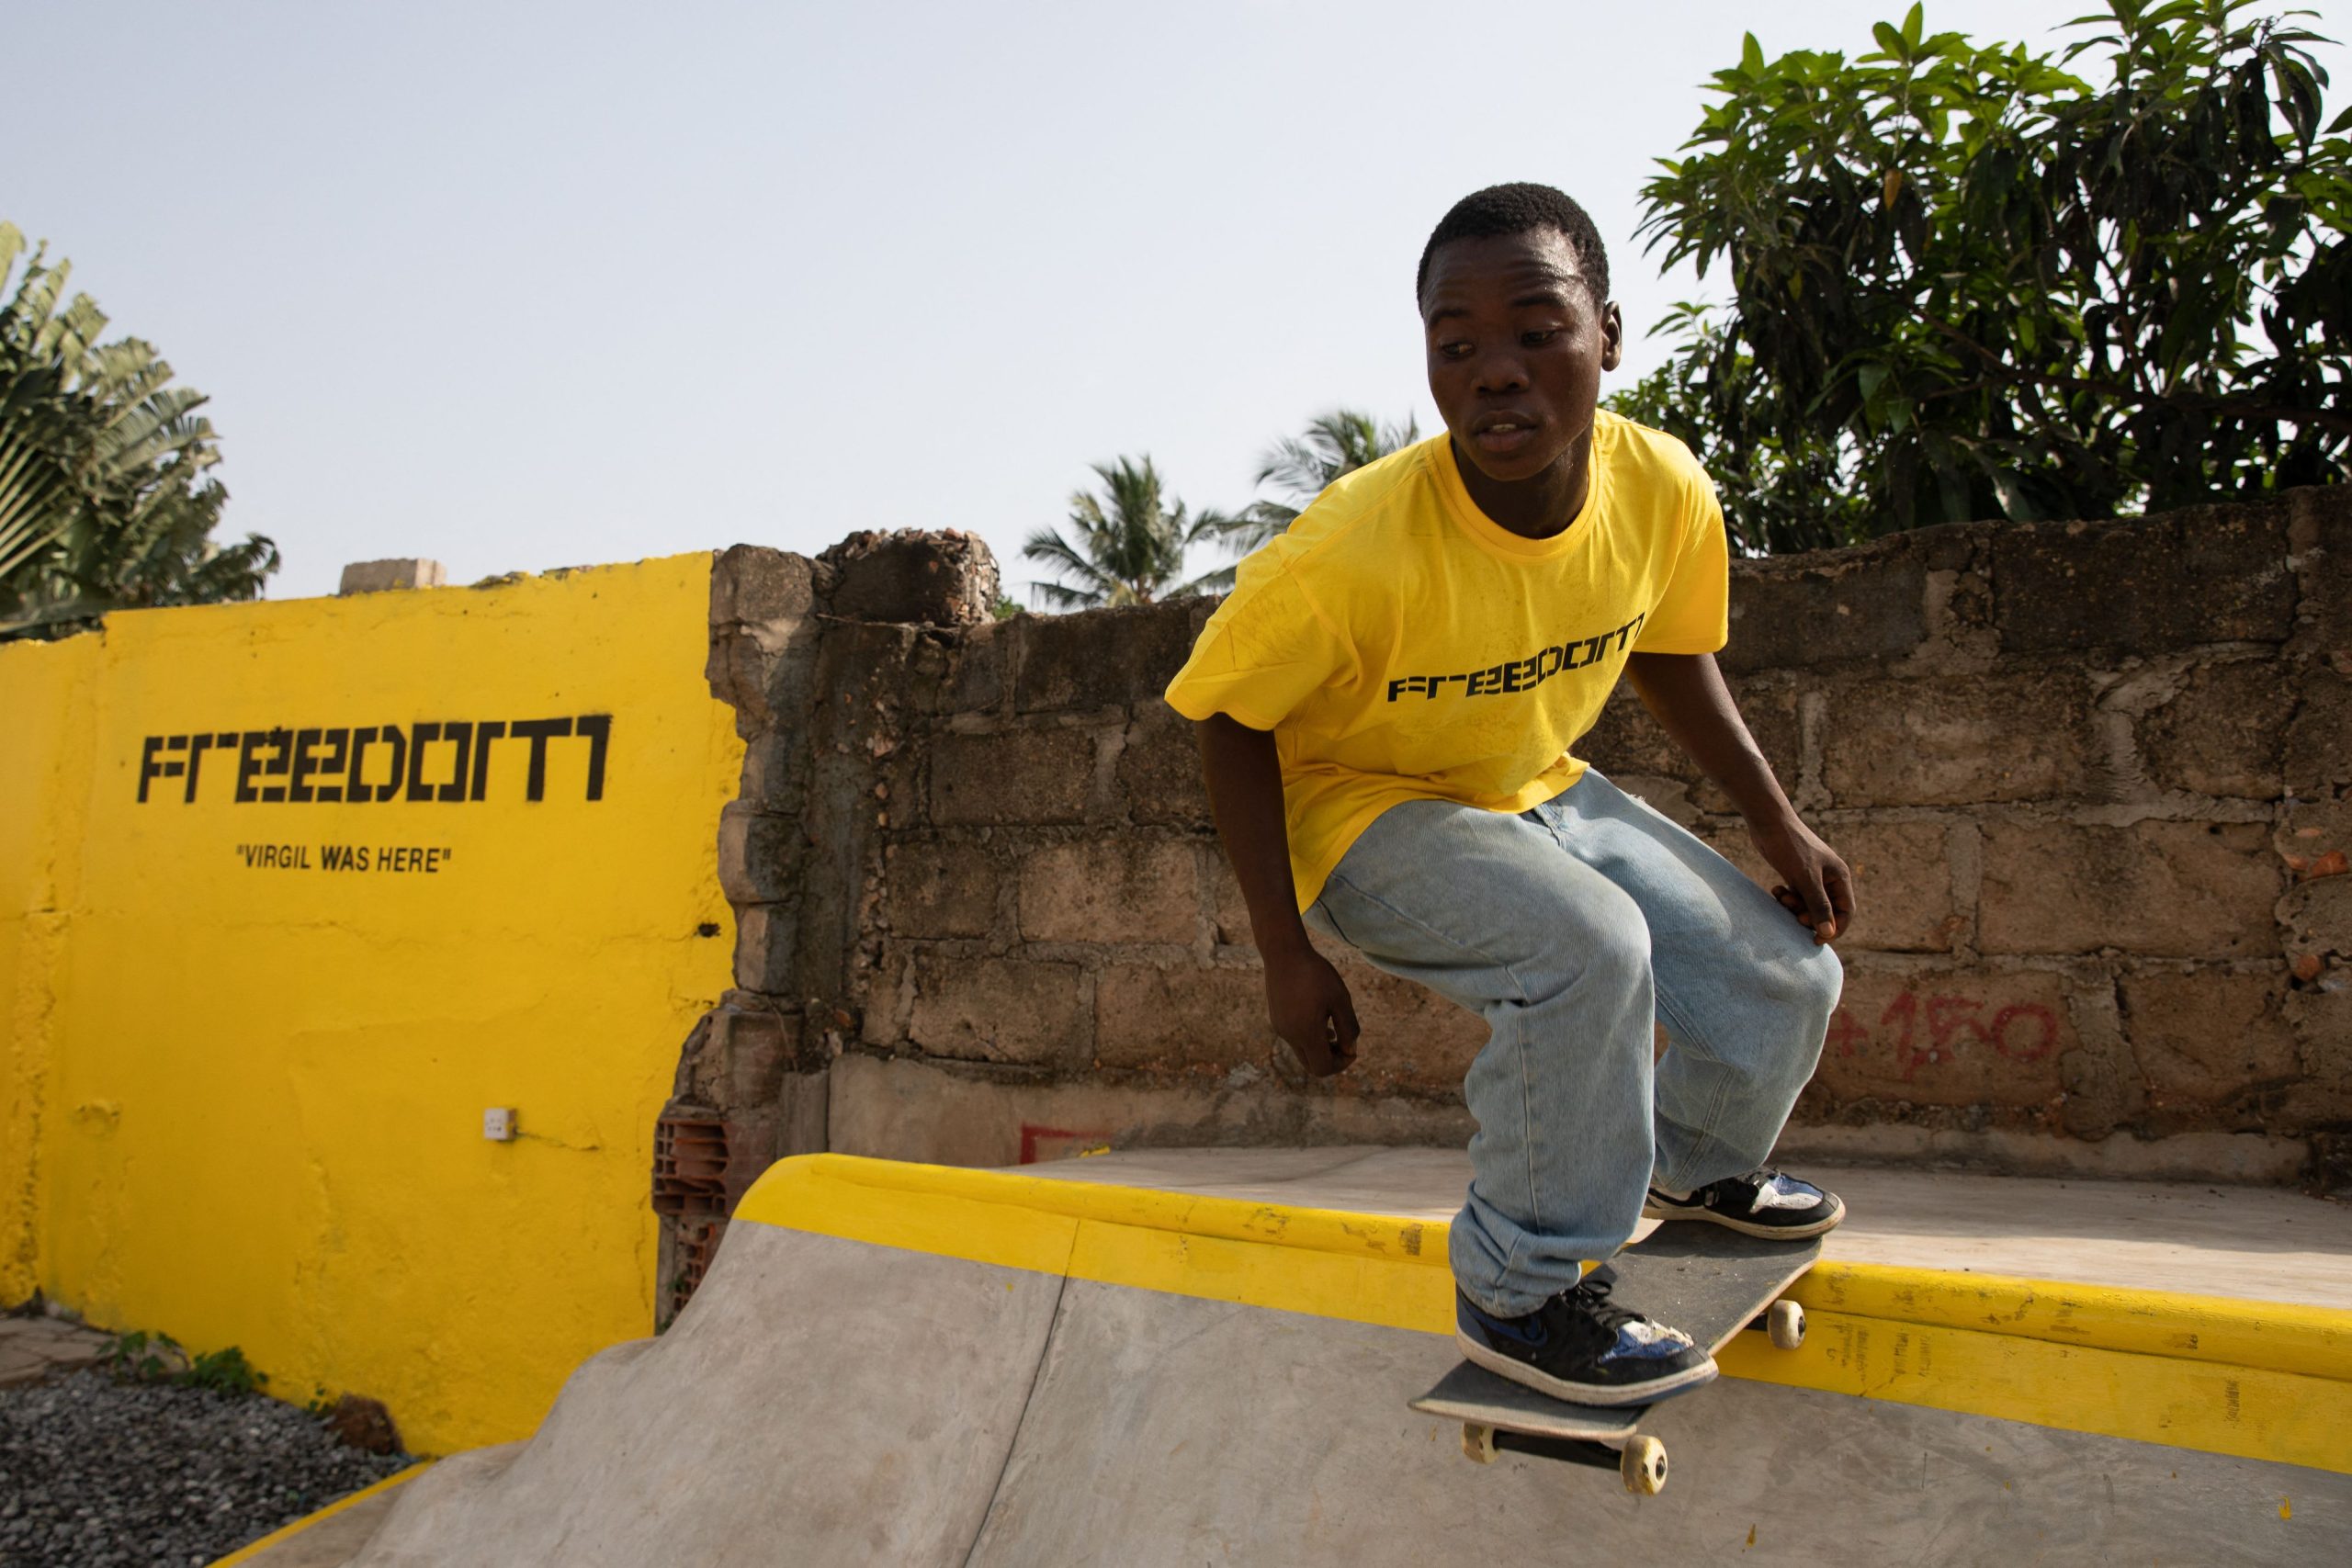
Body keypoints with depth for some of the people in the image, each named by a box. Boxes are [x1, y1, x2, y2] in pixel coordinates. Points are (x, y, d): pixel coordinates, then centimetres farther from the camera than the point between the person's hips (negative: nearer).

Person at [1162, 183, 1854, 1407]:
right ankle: (1518, 1293, -12)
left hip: (1536, 791, 6)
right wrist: (1286, 953, -20)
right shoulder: (1357, 550, -34)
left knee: (1787, 976, 3)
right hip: (1364, 810, -6)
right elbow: (1226, 717, -21)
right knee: (1590, 948, -33)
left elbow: (1669, 656, 3)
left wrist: (1777, 825, 1)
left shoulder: (1661, 491, -18)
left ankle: (1694, 1162, 37)